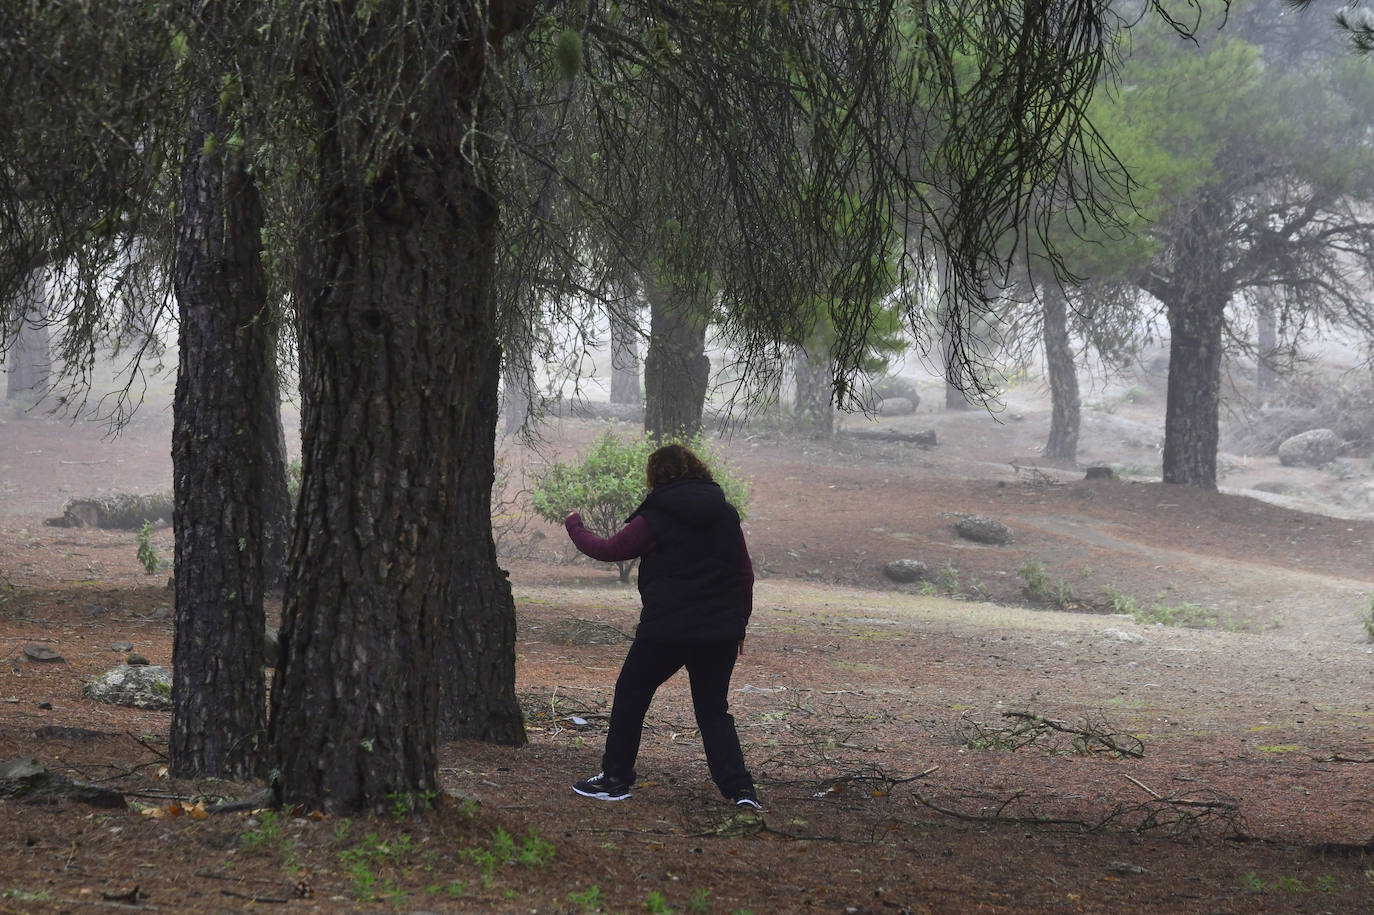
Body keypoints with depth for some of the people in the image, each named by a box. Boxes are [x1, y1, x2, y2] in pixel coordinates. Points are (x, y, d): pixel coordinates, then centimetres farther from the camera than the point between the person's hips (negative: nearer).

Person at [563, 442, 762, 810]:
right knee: (713, 710, 13)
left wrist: (575, 528, 21)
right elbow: (745, 574, 11)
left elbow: (609, 550, 2)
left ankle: (616, 778, 19)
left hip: (667, 629, -5)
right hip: (721, 632, 5)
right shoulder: (726, 516, 7)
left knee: (630, 695, 13)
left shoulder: (654, 519, -8)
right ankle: (739, 787, -1)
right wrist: (738, 623, 21)